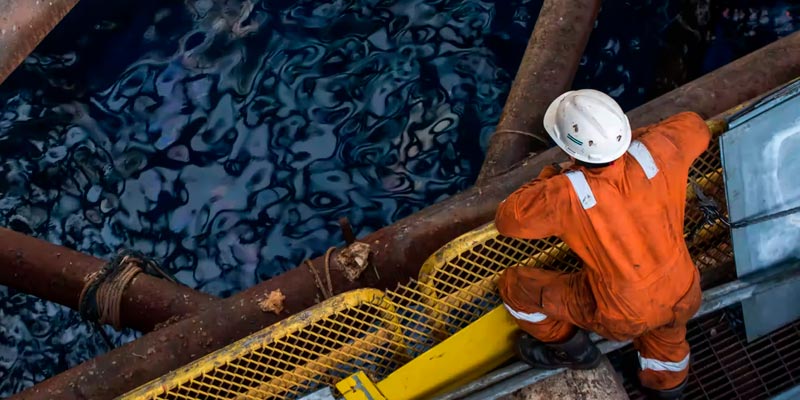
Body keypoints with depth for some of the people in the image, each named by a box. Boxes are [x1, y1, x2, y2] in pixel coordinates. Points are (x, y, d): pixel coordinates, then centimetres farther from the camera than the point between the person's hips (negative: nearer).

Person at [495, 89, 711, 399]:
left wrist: (550, 177, -3)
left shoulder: (566, 195, -33)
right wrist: (634, 138, 4)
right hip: (683, 298, 4)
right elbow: (695, 128, 1)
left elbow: (508, 219, -15)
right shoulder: (656, 151, -23)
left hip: (624, 315, -4)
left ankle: (569, 348, 34)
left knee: (514, 284, 11)